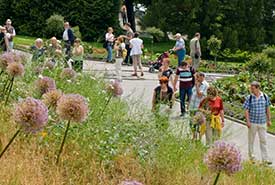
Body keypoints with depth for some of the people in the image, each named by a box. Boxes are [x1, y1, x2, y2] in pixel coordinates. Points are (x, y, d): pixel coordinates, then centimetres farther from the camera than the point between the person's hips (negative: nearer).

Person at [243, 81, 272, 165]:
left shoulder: (265, 97, 0)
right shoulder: (249, 98, -6)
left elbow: (267, 109, 8)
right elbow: (246, 110, -5)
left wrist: (269, 120, 9)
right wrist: (248, 121, -11)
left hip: (262, 122, 2)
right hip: (252, 122, -2)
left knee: (263, 140, 3)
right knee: (251, 139, 8)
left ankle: (265, 159, 6)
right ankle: (251, 155, 23)